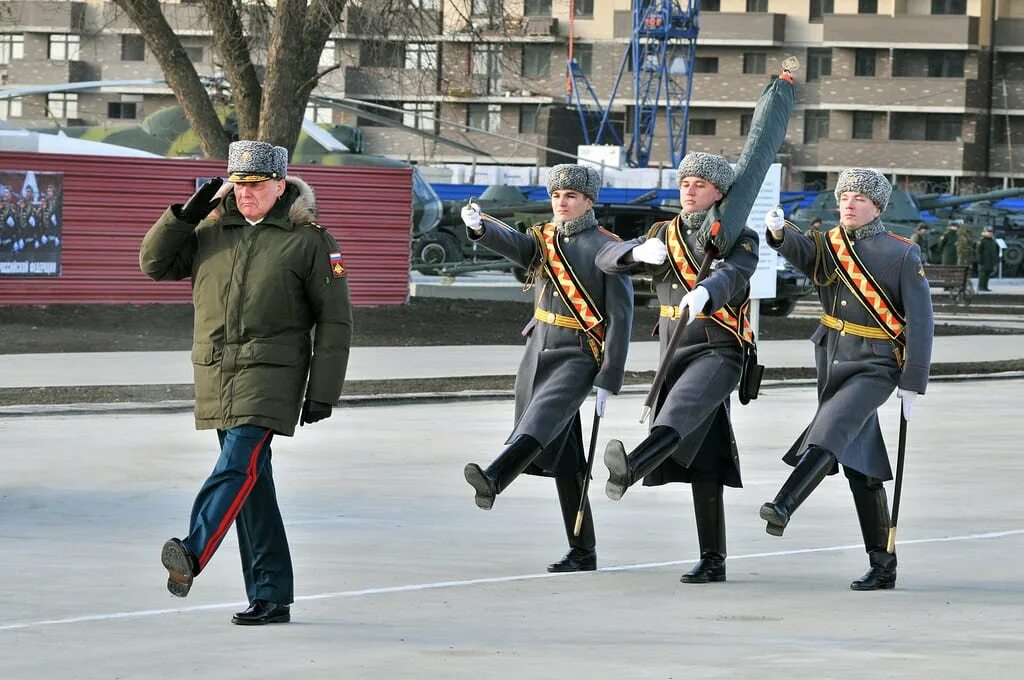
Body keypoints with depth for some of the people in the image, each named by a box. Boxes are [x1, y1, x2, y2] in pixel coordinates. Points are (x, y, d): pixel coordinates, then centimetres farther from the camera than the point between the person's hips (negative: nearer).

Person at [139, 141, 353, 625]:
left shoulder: (308, 240, 1)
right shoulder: (211, 231, 13)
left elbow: (335, 320, 1)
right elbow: (154, 264, 15)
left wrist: (323, 393, -5)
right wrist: (184, 216, 0)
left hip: (271, 372, -5)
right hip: (215, 373, 5)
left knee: (239, 466, -23)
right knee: (251, 484, 7)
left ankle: (192, 554, -41)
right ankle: (270, 597, 10)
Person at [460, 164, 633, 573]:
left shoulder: (607, 250, -5)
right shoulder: (543, 241, 12)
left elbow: (620, 319, -9)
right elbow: (509, 243, -10)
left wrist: (608, 382, -15)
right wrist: (478, 226, -33)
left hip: (579, 357, -7)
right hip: (538, 353, 7)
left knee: (544, 416, -32)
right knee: (561, 458, 7)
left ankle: (492, 481, -56)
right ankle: (583, 553, 13)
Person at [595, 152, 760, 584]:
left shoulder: (740, 239, -2)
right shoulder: (664, 235, 15)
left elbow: (731, 275, -25)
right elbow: (607, 260, 4)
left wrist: (704, 293, -49)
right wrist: (639, 252, -20)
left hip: (718, 352, -6)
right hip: (674, 351, 6)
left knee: (682, 410, -35)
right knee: (700, 459, 4)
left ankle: (631, 468, -63)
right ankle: (713, 561, 6)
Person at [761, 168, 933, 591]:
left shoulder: (902, 255, -5)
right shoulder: (828, 246, 8)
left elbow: (920, 322, -7)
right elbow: (800, 251, -14)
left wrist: (912, 382, -12)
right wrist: (779, 231, -36)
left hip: (875, 369, -5)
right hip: (832, 363, 5)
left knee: (830, 430, -28)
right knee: (862, 468, 6)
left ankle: (784, 506, -40)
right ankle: (883, 567, 10)